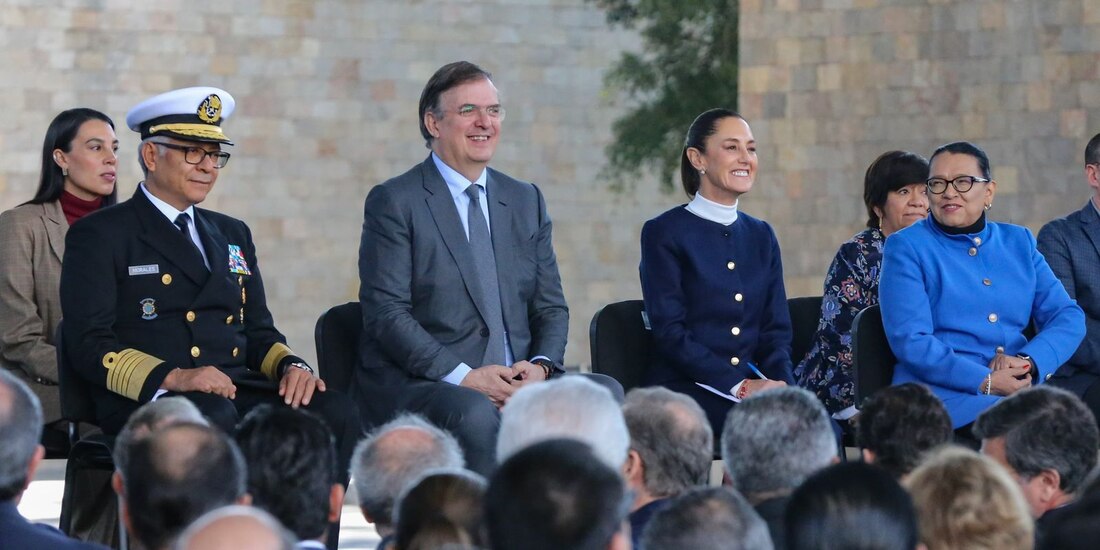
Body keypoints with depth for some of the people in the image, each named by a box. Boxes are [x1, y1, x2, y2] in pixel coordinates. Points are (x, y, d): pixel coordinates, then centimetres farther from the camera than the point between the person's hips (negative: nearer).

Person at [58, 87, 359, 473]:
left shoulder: (233, 235, 27)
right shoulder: (100, 236, 5)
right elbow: (89, 343, -6)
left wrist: (291, 366, 1)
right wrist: (173, 378, -22)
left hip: (236, 392, 6)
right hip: (145, 401, -6)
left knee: (335, 412, -23)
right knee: (213, 417, -39)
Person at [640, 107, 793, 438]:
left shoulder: (761, 236, 20)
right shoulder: (664, 233, 1)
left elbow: (776, 329, 15)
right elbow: (669, 332, -7)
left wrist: (780, 383, -8)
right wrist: (740, 386, -17)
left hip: (755, 384, 5)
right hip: (685, 387, -5)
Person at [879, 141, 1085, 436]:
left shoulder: (1018, 242, 19)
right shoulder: (906, 247, 4)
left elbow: (1068, 316, 12)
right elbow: (909, 340, -7)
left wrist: (1028, 362, -9)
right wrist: (985, 382, -16)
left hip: (1020, 388, 5)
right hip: (943, 393, -5)